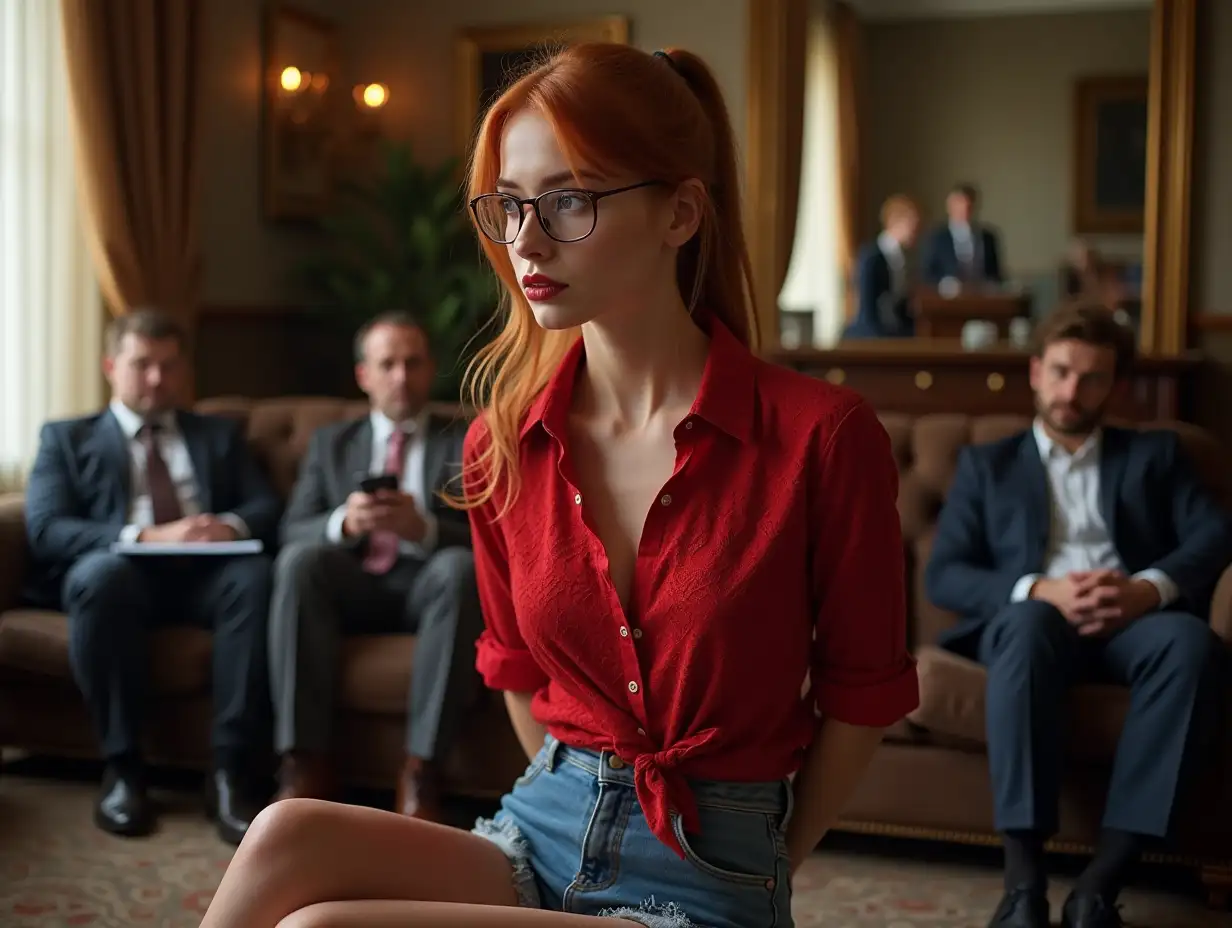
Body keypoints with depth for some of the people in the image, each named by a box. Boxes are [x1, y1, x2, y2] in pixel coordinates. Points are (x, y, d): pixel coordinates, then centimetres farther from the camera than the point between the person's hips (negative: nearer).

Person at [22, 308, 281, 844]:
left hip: (207, 574, 2)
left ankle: (230, 771, -32)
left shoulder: (220, 435, 26)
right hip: (122, 572, -1)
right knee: (103, 571, -37)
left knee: (255, 574, -33)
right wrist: (144, 537, -16)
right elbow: (45, 530, 1)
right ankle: (121, 768, -25)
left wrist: (230, 526, -14)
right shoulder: (67, 438, 19)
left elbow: (268, 509, 12)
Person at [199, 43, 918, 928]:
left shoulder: (821, 436, -13)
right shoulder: (504, 446, 1)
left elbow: (861, 695, -2)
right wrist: (575, 801, 11)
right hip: (539, 832, 4)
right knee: (289, 840, -25)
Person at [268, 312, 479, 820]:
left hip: (427, 586, -1)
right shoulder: (330, 442, 20)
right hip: (350, 586, 2)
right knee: (299, 560, -30)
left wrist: (424, 527, -22)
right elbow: (292, 530, 6)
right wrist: (343, 523, -18)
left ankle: (421, 770, -35)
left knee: (462, 567, -35)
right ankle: (306, 764, -31)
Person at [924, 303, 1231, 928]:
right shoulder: (986, 464, 21)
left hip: (1131, 624, 1)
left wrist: (1149, 587, -17)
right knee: (1028, 622, -38)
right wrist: (1039, 590, -13)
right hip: (1034, 621, -1)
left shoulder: (1155, 455, 24)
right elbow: (943, 576, 7)